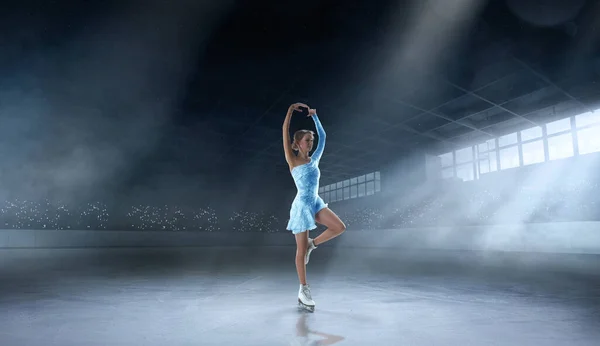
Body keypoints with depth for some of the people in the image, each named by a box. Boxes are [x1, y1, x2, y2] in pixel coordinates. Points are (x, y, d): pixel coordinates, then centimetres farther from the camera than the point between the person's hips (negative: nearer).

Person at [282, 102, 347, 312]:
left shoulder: (314, 159, 12)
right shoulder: (292, 160, -4)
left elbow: (322, 137, 16)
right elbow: (285, 133, -11)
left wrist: (314, 116, 14)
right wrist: (291, 110, -10)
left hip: (316, 203, 6)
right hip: (302, 206, -6)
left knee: (339, 227, -12)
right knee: (301, 251, -1)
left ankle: (312, 244, 11)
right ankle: (304, 290, 12)